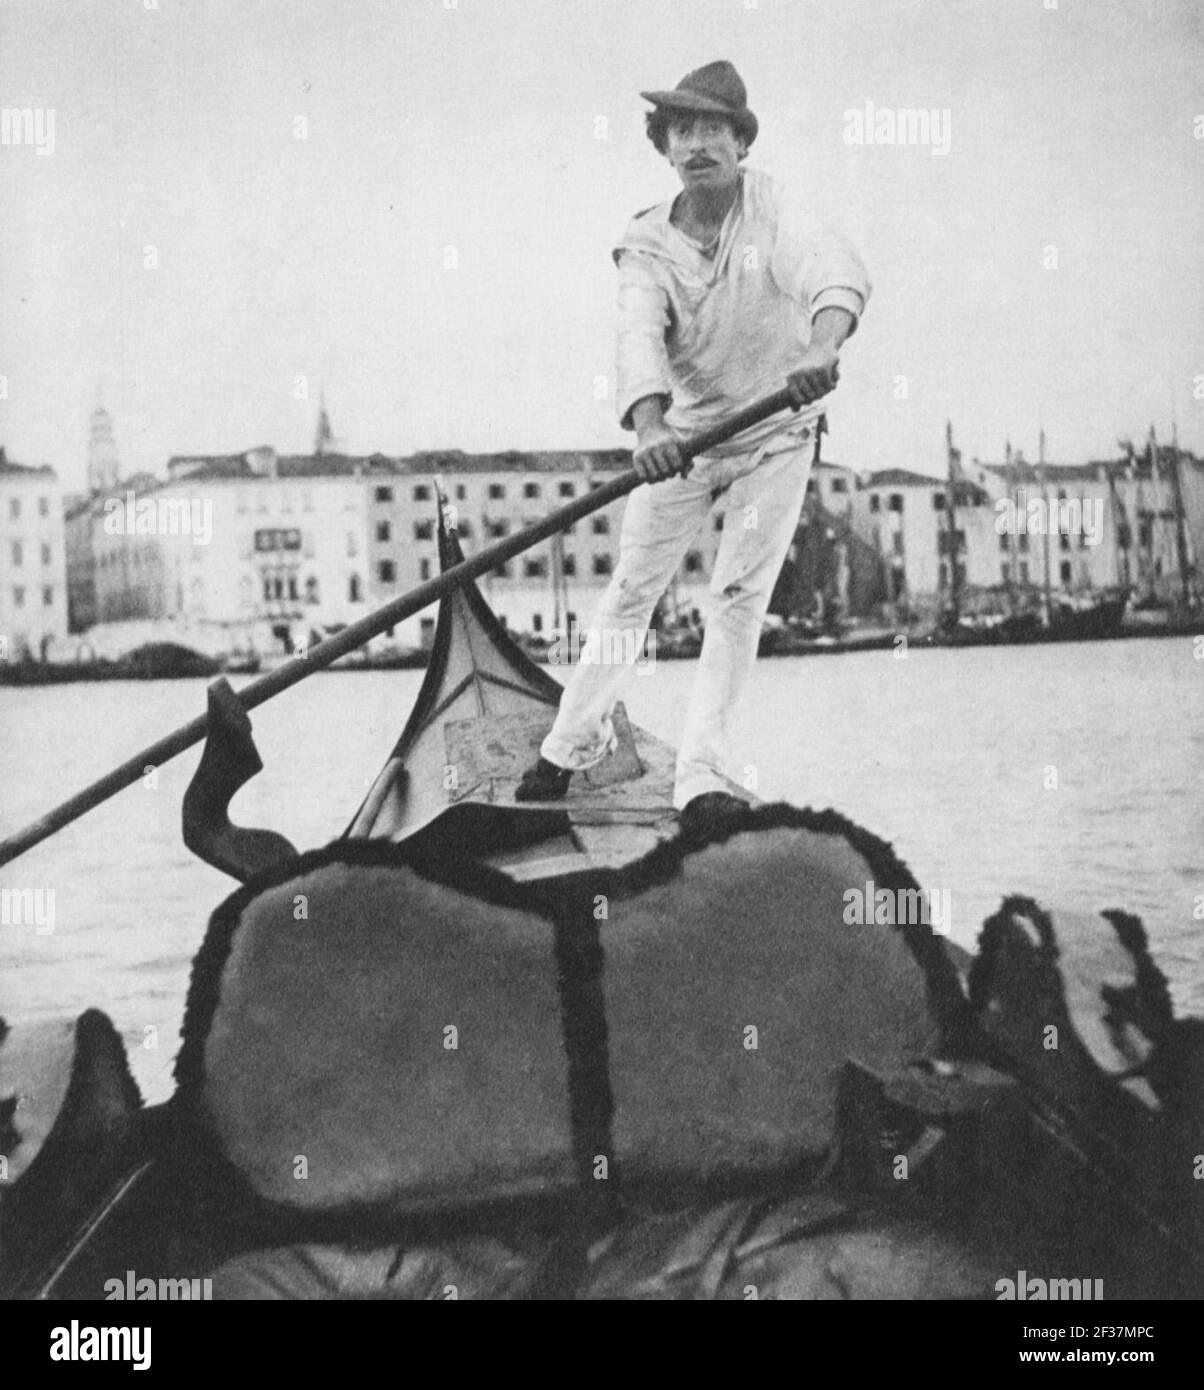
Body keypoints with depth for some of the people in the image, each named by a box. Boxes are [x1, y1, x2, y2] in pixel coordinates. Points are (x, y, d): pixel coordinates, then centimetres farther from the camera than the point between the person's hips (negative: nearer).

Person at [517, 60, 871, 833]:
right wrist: (648, 426, -49)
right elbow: (640, 339, -29)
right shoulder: (647, 247, -12)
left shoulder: (769, 206, -16)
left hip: (776, 438, -1)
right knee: (633, 589, 8)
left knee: (740, 598, -6)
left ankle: (704, 780, -2)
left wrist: (825, 343, -58)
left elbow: (830, 265, -36)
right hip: (681, 438, 2)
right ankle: (575, 741, 27)